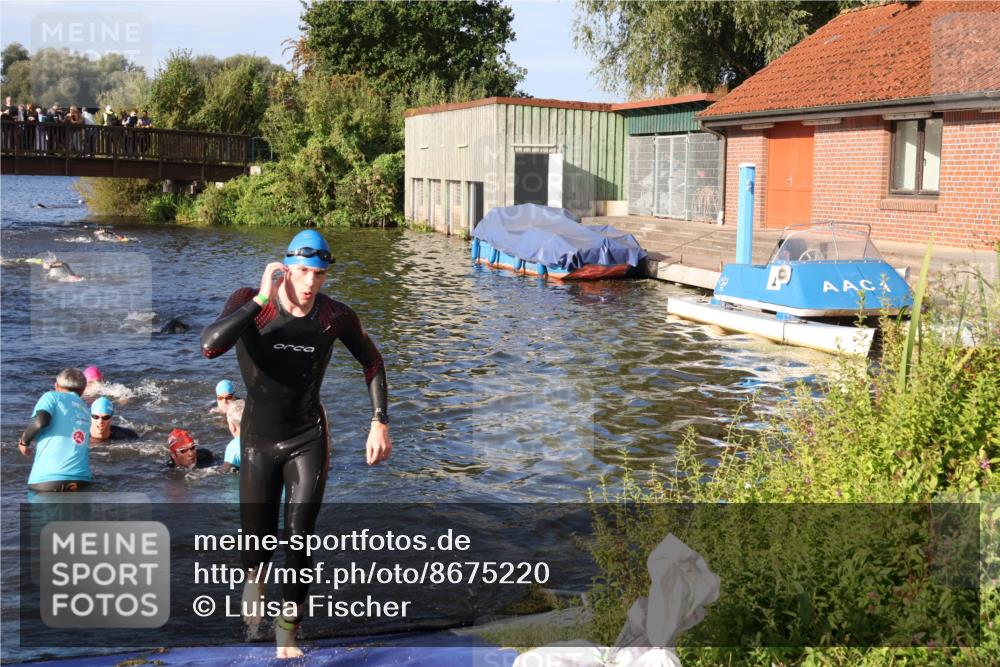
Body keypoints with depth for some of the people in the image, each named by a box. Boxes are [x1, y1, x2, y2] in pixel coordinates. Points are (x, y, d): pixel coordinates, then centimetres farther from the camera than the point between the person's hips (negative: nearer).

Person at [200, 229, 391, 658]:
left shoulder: (335, 317, -11)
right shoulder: (250, 303, -16)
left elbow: (372, 362, 6)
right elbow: (209, 347, -34)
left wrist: (379, 423, 1)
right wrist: (261, 299, -33)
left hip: (309, 441, 0)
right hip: (259, 441, 0)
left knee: (299, 543, -5)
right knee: (257, 543, 8)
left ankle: (287, 633, 14)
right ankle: (254, 579, 46)